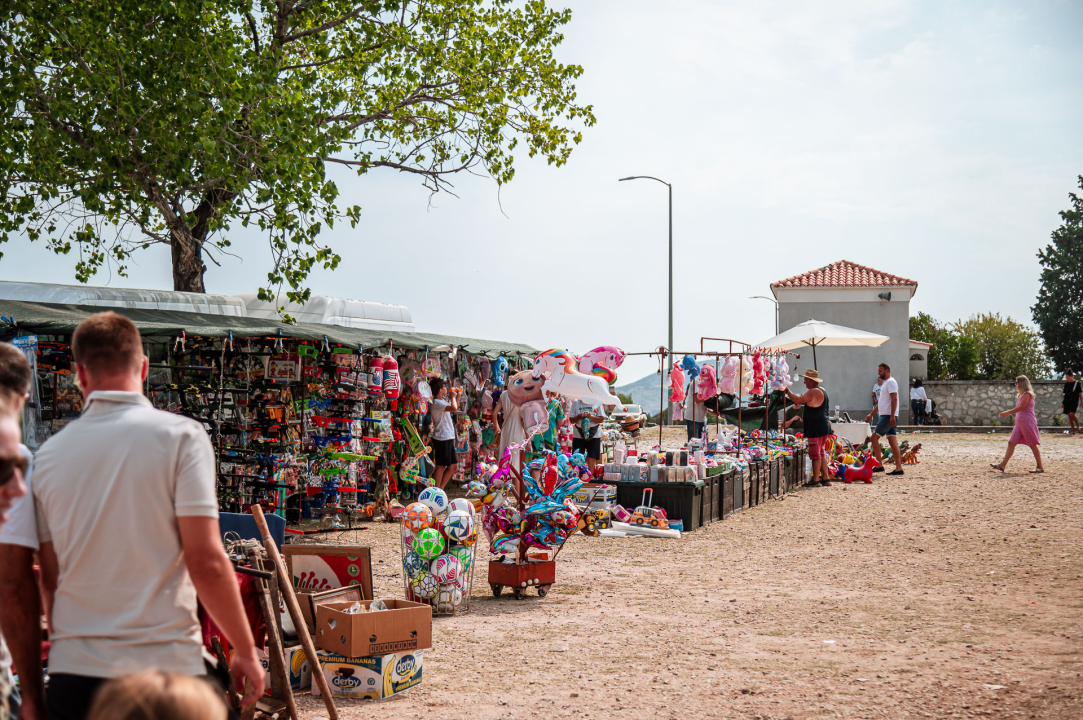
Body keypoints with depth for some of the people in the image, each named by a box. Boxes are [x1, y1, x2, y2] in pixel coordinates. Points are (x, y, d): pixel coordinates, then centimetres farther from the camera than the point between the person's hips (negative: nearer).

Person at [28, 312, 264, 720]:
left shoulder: (48, 455, 6)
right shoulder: (180, 436, -7)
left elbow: (49, 578, 12)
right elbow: (206, 562, -12)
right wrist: (245, 650, -2)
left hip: (72, 672, 4)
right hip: (164, 669, -3)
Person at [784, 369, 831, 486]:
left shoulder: (813, 392, -14)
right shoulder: (821, 391, 19)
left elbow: (798, 400, -22)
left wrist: (786, 390, -12)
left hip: (816, 428, -10)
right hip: (823, 427, 10)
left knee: (815, 453, -7)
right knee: (821, 453, 13)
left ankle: (815, 479, -6)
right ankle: (825, 478, 14)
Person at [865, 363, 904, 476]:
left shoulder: (891, 382, -9)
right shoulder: (886, 383, 22)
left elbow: (894, 399, -19)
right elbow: (881, 402, 29)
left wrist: (892, 416, -26)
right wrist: (871, 414, 29)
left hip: (888, 416, -10)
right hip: (885, 416, 10)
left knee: (874, 438, -9)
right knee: (892, 442, 5)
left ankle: (879, 465, -9)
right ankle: (899, 467, 3)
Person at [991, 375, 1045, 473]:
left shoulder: (1027, 394, -11)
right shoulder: (1021, 395, 18)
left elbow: (1021, 407, -18)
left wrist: (1007, 413, -14)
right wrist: (1007, 413, 13)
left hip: (1027, 422, -9)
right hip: (1020, 423, 9)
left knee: (1033, 445, -2)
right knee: (1011, 443, 2)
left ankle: (1040, 467, 6)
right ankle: (1002, 465, -3)